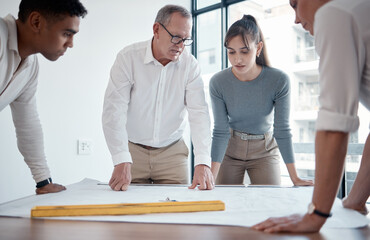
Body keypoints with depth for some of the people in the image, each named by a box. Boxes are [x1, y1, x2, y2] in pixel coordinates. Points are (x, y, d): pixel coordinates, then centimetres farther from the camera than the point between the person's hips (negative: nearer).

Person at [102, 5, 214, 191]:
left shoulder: (190, 64, -6)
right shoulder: (128, 58, -12)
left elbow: (199, 113, -12)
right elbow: (114, 111, -17)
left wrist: (202, 163, -25)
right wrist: (122, 162, -28)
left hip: (172, 151, 2)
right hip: (133, 149, -1)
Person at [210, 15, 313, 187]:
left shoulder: (278, 81, -21)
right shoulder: (218, 83, -19)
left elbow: (282, 130, -16)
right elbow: (220, 131, -16)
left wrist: (295, 178, -15)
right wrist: (211, 176, -22)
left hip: (265, 150, 0)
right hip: (230, 149, 1)